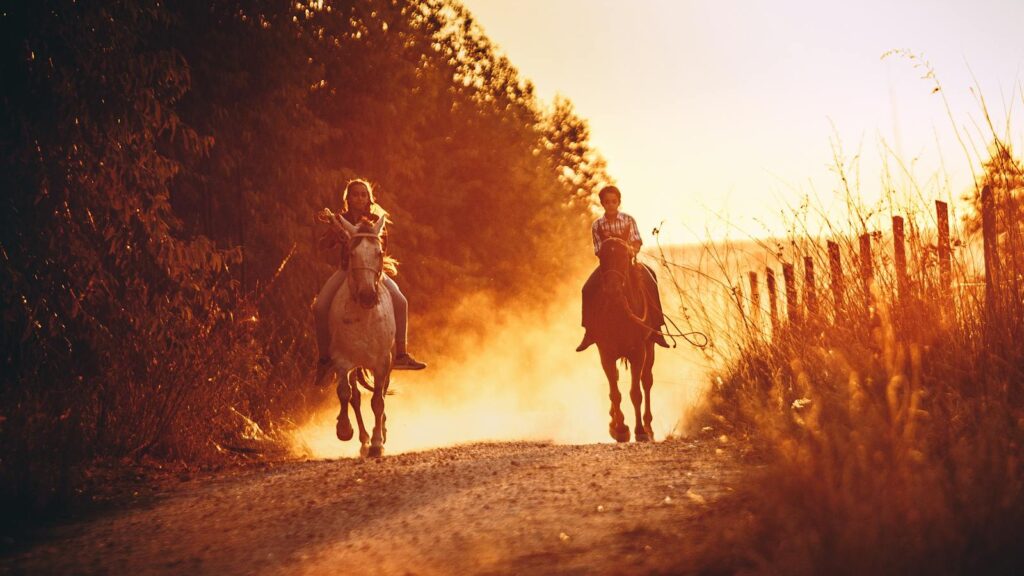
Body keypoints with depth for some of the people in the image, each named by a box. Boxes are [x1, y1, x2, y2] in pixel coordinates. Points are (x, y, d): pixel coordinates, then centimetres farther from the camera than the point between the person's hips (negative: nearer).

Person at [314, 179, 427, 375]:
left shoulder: (376, 220, 0)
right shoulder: (341, 220, 2)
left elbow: (382, 249, -3)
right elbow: (323, 246, 0)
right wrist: (333, 234, -21)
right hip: (346, 270, 0)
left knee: (400, 302, -22)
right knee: (319, 307, -20)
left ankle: (401, 355, -14)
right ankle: (324, 357, -6)